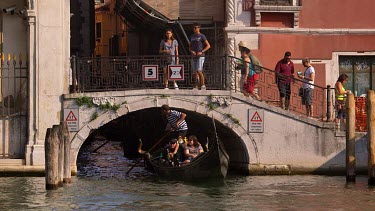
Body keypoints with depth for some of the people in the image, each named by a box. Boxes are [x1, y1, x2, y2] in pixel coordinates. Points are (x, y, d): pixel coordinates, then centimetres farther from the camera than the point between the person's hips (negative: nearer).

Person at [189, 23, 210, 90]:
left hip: (200, 56, -6)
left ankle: (203, 85, -12)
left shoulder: (201, 36, -2)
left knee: (199, 71, -18)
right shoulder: (192, 37, 16)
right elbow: (190, 47, 22)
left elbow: (208, 46, -5)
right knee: (194, 72, 5)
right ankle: (196, 86, 10)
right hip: (194, 56, 6)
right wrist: (191, 51, 0)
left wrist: (201, 52, -14)